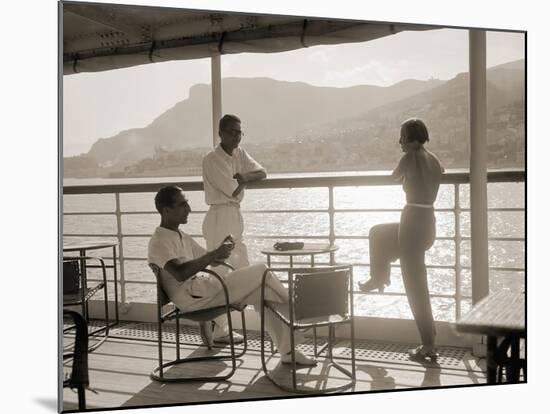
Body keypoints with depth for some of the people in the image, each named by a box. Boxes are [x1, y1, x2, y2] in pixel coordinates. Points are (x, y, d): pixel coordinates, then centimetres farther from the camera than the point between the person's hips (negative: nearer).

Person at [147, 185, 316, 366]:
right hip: (192, 296, -9)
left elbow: (212, 262, 23)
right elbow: (180, 273, -29)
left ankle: (287, 351, 1)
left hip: (204, 287, 9)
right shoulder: (159, 242, -10)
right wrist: (214, 254, -26)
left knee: (264, 292, -5)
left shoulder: (182, 236, 20)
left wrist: (222, 252, 1)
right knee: (261, 271, -12)